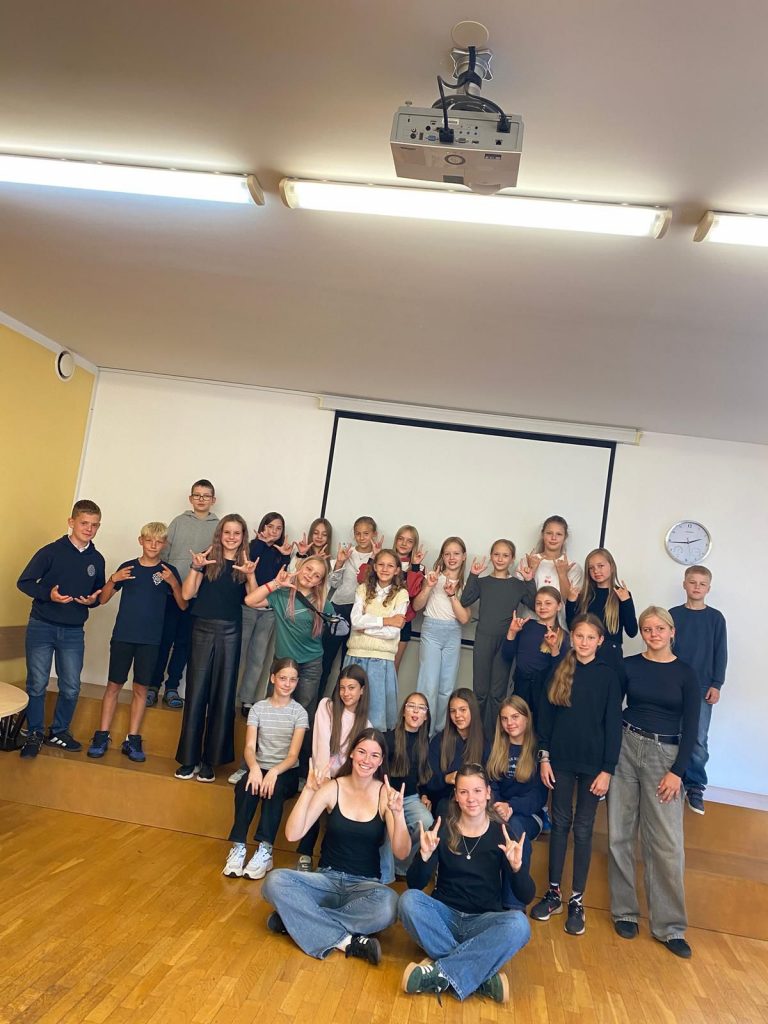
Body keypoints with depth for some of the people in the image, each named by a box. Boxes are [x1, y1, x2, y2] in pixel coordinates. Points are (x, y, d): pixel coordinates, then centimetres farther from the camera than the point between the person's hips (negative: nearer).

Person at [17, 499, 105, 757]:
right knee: (37, 684, 4)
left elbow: (99, 592, 16)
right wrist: (48, 594, -22)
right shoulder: (51, 551, -8)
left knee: (71, 688, 6)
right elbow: (24, 582, -7)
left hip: (74, 632, 3)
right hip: (41, 627, -3)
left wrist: (93, 599, -7)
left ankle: (59, 732, 25)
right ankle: (34, 734, 20)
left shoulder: (97, 560, 4)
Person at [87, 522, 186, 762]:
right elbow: (103, 599, 5)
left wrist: (173, 582, -17)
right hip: (122, 636, 0)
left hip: (150, 640, 0)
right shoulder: (127, 567, 4)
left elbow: (183, 606, -2)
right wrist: (113, 579, -13)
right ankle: (101, 737, 13)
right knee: (114, 685, 3)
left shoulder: (169, 571, 2)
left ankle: (132, 740, 13)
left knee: (140, 688, 5)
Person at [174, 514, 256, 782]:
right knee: (196, 693, 2)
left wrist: (250, 575, -16)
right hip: (203, 630, -1)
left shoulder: (245, 564, 7)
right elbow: (187, 594, -3)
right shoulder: (208, 559, 5)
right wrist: (195, 567, -16)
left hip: (230, 633, 1)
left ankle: (210, 761, 15)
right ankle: (189, 759, 12)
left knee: (223, 696, 5)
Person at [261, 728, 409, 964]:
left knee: (388, 904, -36)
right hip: (327, 879, 1)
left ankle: (298, 919, -20)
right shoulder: (332, 788, -4)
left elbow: (401, 853, -13)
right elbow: (292, 835, -12)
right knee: (275, 881, -27)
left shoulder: (386, 794, -5)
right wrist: (308, 790, -22)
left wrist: (398, 813, -29)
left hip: (365, 885, -1)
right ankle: (346, 941, -21)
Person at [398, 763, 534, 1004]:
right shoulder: (443, 830, -4)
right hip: (444, 916, 1)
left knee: (519, 924, -31)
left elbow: (526, 897, -7)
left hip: (483, 921, -1)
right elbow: (415, 885, -7)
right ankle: (482, 976, -27)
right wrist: (425, 855, -27)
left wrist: (516, 866, -28)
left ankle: (440, 973, -28)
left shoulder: (502, 833, -5)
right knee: (408, 899, -28)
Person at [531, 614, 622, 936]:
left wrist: (607, 769, -7)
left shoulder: (608, 675, -5)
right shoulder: (559, 671, 1)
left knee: (583, 829, 6)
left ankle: (577, 900, 16)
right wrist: (544, 756, 1)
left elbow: (613, 724, -5)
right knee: (560, 823, 11)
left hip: (593, 763, -2)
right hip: (561, 759, 2)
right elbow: (546, 715, 4)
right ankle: (553, 892, 22)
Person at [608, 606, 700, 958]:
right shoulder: (628, 665, 2)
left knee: (667, 843, -1)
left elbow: (691, 727, 0)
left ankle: (670, 926, 12)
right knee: (620, 835, 6)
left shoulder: (685, 674, 0)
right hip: (625, 747, 1)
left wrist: (677, 771, -6)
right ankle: (625, 911, 22)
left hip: (665, 755, -1)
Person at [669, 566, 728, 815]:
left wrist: (716, 685, -3)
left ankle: (695, 786, 13)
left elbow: (720, 654, 2)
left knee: (698, 740, -2)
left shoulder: (716, 618, 2)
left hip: (702, 688, -1)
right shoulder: (673, 614, 3)